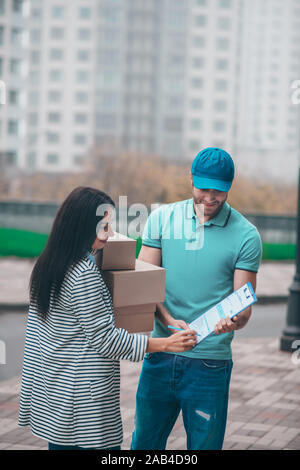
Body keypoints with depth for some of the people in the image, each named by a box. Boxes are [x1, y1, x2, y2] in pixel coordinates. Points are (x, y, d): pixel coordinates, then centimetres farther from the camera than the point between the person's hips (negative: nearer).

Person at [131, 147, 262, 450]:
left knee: (204, 444, 6)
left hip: (210, 363, -2)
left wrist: (232, 320, -29)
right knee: (144, 442, 12)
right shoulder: (161, 218, 4)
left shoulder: (245, 235, -3)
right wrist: (169, 320, -16)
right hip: (160, 354, 2)